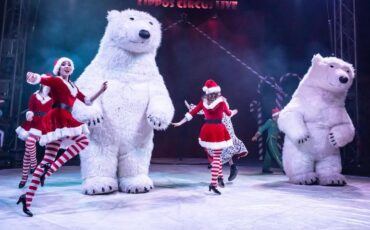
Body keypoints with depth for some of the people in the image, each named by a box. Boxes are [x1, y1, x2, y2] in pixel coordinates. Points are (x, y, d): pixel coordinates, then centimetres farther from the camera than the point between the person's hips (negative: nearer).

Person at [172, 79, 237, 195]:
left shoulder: (203, 101, 1)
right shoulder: (221, 102, -6)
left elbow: (192, 113, 1)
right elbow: (228, 114, 11)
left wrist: (179, 123, 6)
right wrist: (234, 112, 35)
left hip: (207, 130, 4)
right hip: (218, 130, -4)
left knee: (216, 155, 23)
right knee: (217, 157, 0)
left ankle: (220, 176, 28)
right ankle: (213, 183, -4)